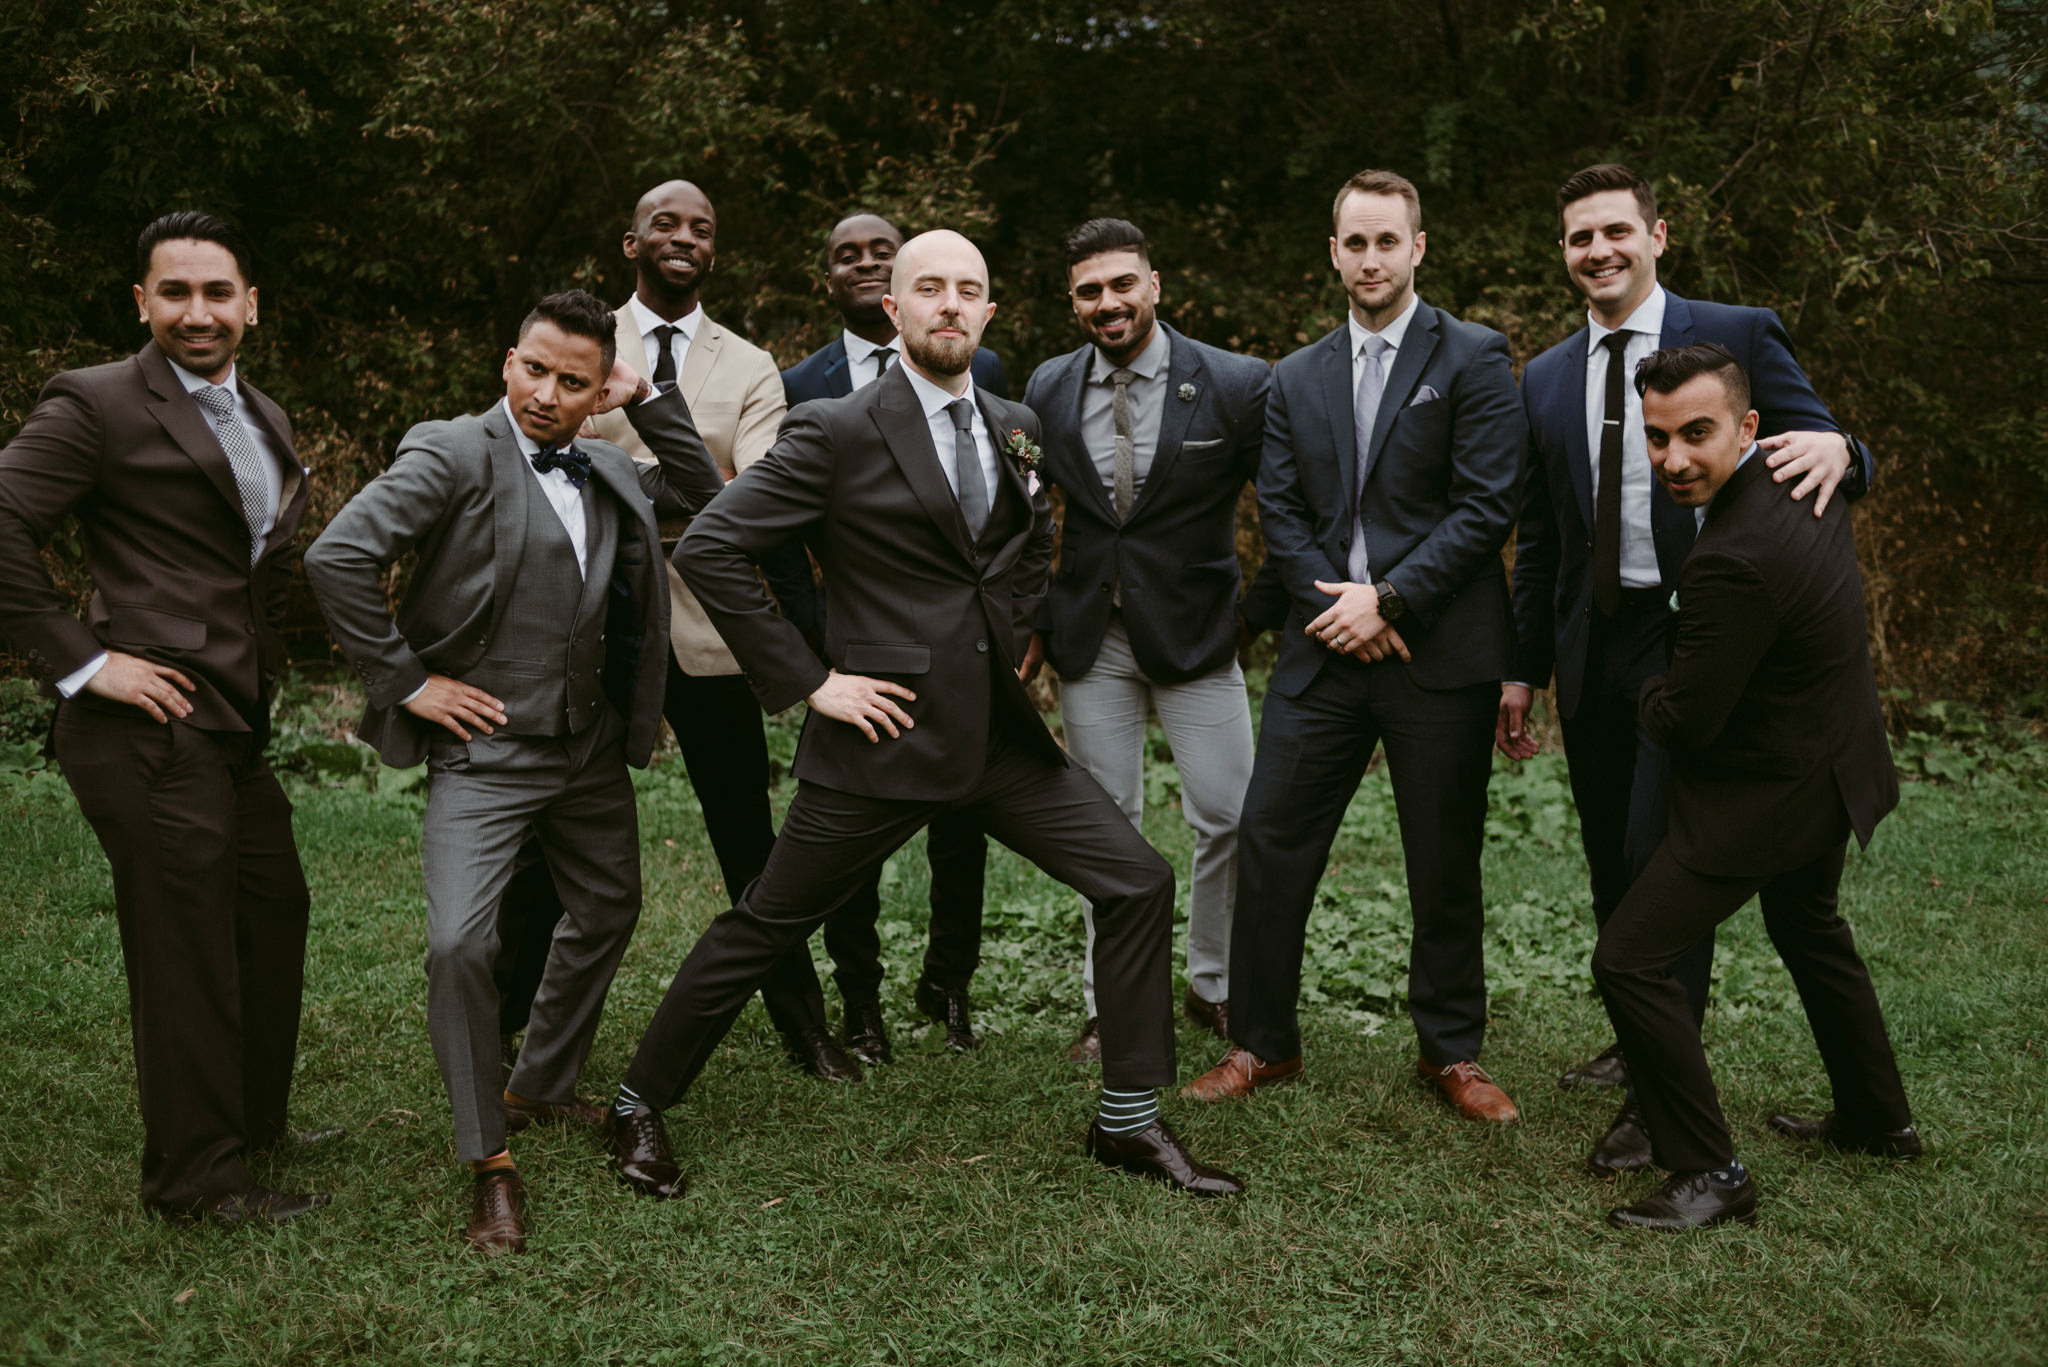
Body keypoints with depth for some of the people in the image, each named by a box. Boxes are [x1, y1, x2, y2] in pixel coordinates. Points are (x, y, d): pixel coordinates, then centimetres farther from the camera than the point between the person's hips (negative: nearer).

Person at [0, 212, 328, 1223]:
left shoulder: (267, 422, 17)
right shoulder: (97, 405, -10)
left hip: (236, 730, 9)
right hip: (151, 731, -9)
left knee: (274, 917, 19)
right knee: (185, 951, 0)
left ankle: (253, 1123, 38)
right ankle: (198, 1177, 14)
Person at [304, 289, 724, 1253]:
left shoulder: (606, 473, 9)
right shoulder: (455, 454, -13)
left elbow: (704, 497, 16)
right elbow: (337, 558, -20)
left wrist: (650, 403, 5)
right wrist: (405, 680, -17)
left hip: (591, 748, 7)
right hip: (485, 750, -7)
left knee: (608, 911, 20)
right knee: (459, 944, -18)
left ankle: (541, 1087, 41)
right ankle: (489, 1164, -1)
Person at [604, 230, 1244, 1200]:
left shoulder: (1015, 429, 10)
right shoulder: (837, 433, -10)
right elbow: (708, 550, -13)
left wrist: (1010, 640, 13)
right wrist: (806, 680, -14)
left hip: (999, 731, 6)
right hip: (885, 733, -6)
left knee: (1137, 882, 1)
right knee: (762, 928, 5)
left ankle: (1129, 1121, 14)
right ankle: (639, 1106, 26)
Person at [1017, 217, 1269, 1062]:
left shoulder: (1237, 384, -8)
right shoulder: (1048, 390, 3)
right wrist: (1032, 618, 7)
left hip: (1195, 632, -2)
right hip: (1089, 636, 2)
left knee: (1227, 815, -1)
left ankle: (1213, 986, 22)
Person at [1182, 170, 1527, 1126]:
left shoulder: (1473, 359, 0)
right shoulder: (1297, 379, 14)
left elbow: (1486, 505, -8)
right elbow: (1279, 513, 7)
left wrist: (1386, 598, -14)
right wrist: (1338, 606, -8)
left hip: (1440, 650, -3)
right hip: (1324, 650, 4)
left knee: (1446, 864, 7)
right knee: (1270, 845, 2)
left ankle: (1452, 1052, 23)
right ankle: (1262, 1043, 17)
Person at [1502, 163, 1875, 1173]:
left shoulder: (1738, 336, -2)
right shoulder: (1545, 380, 12)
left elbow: (1816, 451, -3)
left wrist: (1836, 449, -27)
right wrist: (1523, 668, 14)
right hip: (1595, 645, 5)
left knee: (1665, 854, -8)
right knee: (1610, 860, 13)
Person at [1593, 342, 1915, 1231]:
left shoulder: (1734, 561, -33)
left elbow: (1684, 723, -26)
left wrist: (1649, 694, -4)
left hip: (1766, 791, -10)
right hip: (1833, 764, 11)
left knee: (1629, 960, -8)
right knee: (1809, 931, 31)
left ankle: (1710, 1175, 1)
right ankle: (1877, 1118, 48)